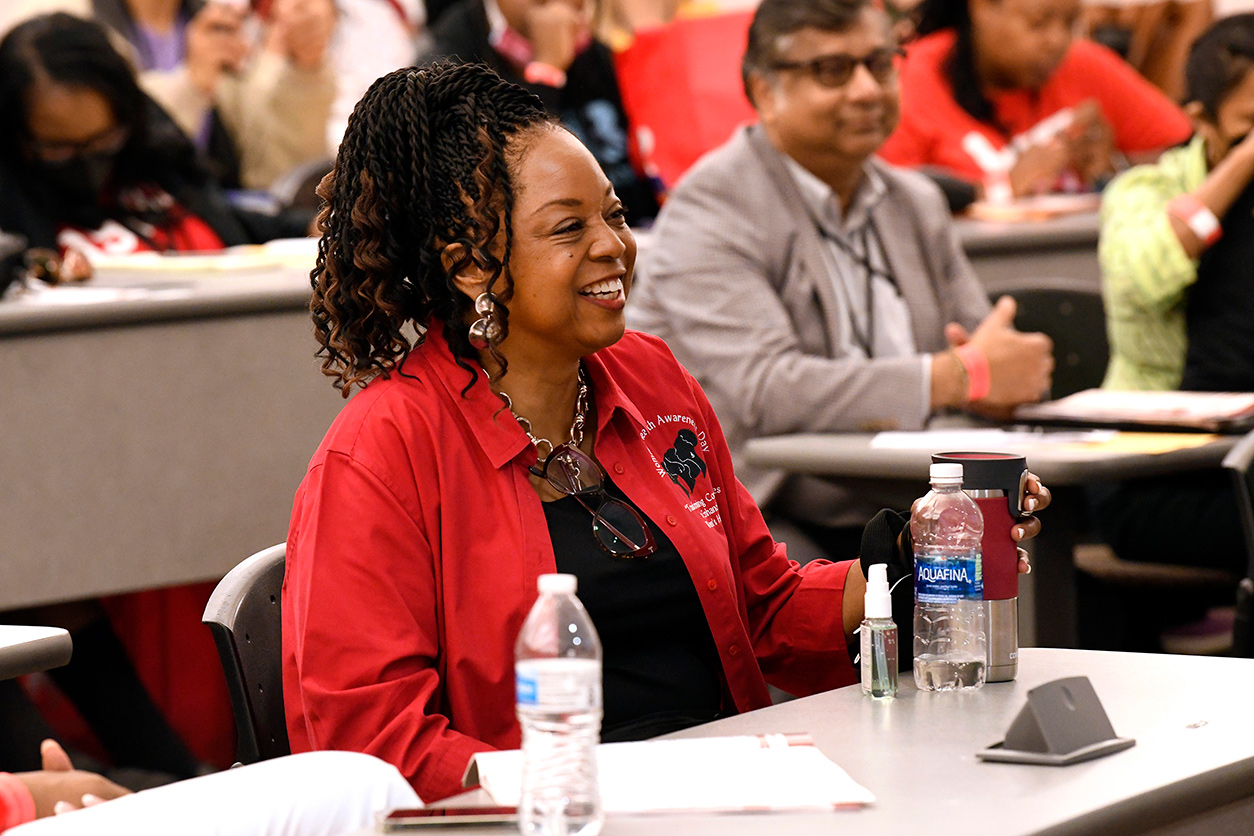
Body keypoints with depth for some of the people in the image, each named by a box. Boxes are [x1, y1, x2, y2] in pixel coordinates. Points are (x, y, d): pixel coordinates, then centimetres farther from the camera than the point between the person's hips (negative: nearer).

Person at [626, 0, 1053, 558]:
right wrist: (961, 377, -20)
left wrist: (1007, 374, -9)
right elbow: (764, 391, -22)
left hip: (884, 512, 7)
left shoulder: (916, 204, 17)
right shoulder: (711, 209, -8)